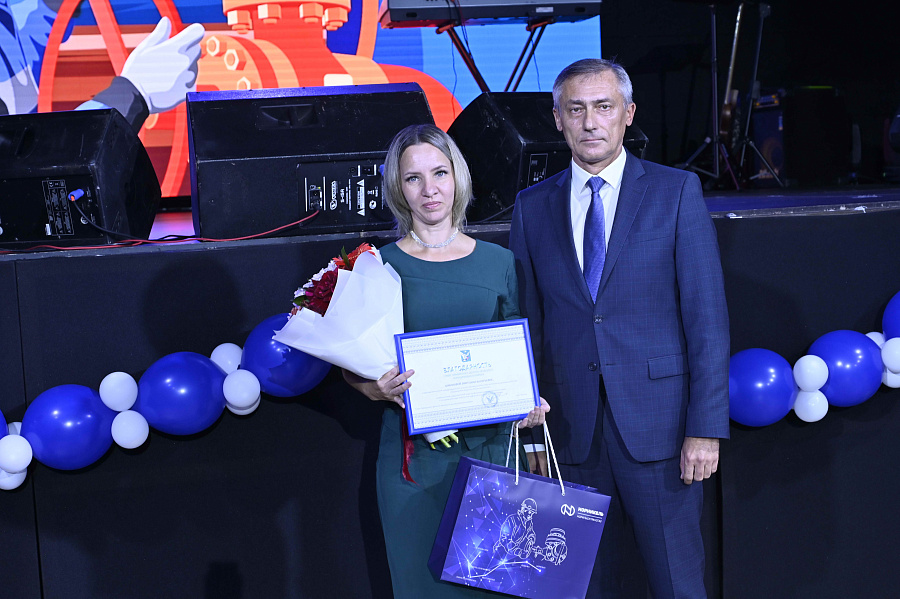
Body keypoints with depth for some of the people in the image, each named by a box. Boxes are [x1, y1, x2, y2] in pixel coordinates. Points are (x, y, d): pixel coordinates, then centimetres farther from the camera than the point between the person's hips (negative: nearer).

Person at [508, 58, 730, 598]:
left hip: (658, 427, -2)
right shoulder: (532, 208, 9)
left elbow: (708, 316, -4)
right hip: (571, 430, 3)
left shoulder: (677, 192, 1)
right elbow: (528, 324, 10)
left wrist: (706, 428, -10)